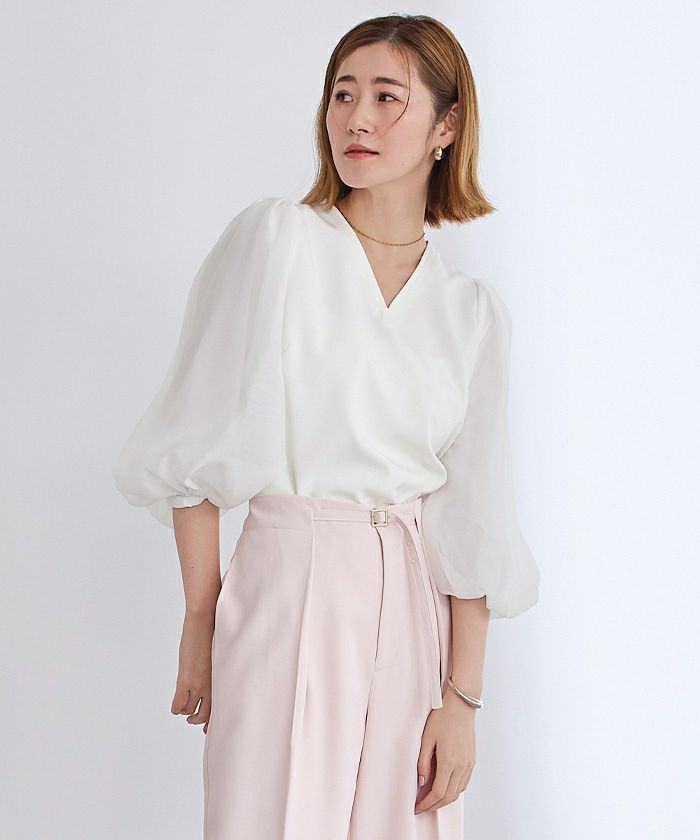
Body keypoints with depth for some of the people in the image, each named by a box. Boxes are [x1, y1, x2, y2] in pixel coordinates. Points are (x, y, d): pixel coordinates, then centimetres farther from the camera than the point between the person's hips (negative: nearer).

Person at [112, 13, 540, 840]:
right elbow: (197, 443, -6)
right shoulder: (276, 237, -5)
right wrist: (201, 617, -6)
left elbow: (473, 522, 3)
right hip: (291, 591, -3)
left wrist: (463, 699, -1)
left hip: (415, 606, 3)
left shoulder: (474, 311, 5)